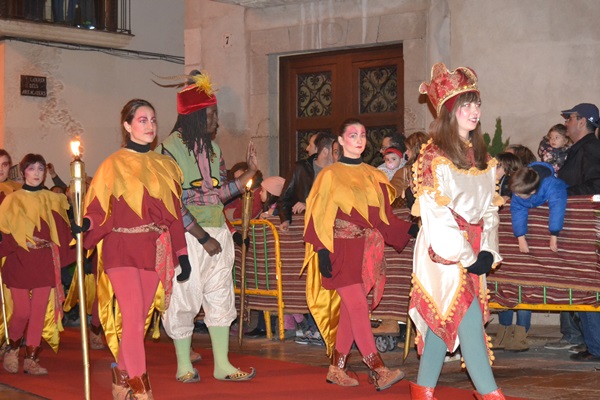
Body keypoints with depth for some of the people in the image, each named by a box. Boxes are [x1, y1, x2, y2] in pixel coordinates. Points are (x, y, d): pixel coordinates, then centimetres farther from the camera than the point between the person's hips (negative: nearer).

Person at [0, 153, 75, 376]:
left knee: (39, 313, 0)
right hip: (19, 262, -2)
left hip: (45, 263, 2)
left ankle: (32, 359, 9)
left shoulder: (53, 200, 9)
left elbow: (63, 231, 10)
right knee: (22, 312, -4)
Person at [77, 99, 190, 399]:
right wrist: (85, 225, -26)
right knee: (133, 317, -12)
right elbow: (99, 207, -5)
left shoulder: (164, 166, 13)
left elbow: (173, 214, 13)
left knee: (139, 318, 6)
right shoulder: (113, 165, 1)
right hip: (122, 249, -4)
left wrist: (182, 254, 9)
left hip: (154, 251, 4)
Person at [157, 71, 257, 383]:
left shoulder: (212, 148, 13)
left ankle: (222, 364, 12)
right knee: (183, 299, 1)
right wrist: (203, 237, -15)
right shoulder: (171, 148, -9)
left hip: (217, 233, 7)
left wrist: (250, 172, 3)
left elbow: (220, 193, 12)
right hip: (187, 236, -7)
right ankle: (184, 366, 13)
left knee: (220, 296, 7)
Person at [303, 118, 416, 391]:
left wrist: (409, 229, -1)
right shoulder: (330, 175, 0)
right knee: (358, 307, -13)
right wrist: (322, 252, -12)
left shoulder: (374, 176, 14)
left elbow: (383, 217, 13)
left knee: (349, 310, 6)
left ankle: (336, 368, 15)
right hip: (342, 251, -5)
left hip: (366, 251, 5)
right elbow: (319, 217, -3)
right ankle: (378, 370, -18)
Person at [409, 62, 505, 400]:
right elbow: (435, 215, -14)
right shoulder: (434, 157, -9)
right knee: (469, 320, -9)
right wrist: (466, 256, -14)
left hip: (473, 253, 7)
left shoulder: (481, 157, 13)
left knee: (442, 320, 10)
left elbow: (490, 208, 13)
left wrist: (488, 251, -1)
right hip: (445, 252, -7)